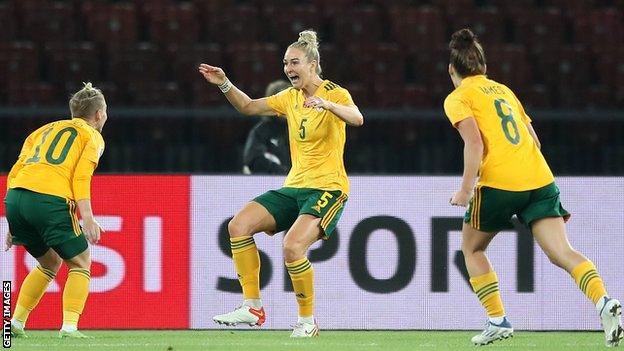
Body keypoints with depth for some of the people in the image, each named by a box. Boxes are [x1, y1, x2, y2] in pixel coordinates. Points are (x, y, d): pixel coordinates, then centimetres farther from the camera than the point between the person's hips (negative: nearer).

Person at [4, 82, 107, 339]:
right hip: (51, 200, -6)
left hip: (15, 196, 6)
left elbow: (15, 172, 23)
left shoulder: (45, 130, 30)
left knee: (50, 262, 25)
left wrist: (14, 225, 25)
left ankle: (16, 321, 16)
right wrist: (87, 218, -10)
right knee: (80, 264, 9)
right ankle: (69, 326, -8)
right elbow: (81, 176, -4)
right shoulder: (92, 137, 14)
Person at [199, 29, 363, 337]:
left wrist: (327, 104, -46)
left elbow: (357, 118, -29)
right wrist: (225, 85, 7)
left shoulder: (336, 94, -9)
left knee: (292, 246, -28)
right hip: (294, 187, 7)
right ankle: (253, 307, -6)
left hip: (328, 189, -7)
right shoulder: (290, 98, 12)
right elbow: (248, 106, 24)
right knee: (239, 225, -11)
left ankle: (307, 321, -10)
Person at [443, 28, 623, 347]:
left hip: (498, 184, -5)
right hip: (540, 178, 5)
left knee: (472, 249, 18)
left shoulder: (458, 98, 5)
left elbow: (474, 142, -12)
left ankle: (498, 321, 8)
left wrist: (465, 190, -14)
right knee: (562, 252, -6)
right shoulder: (504, 90, 24)